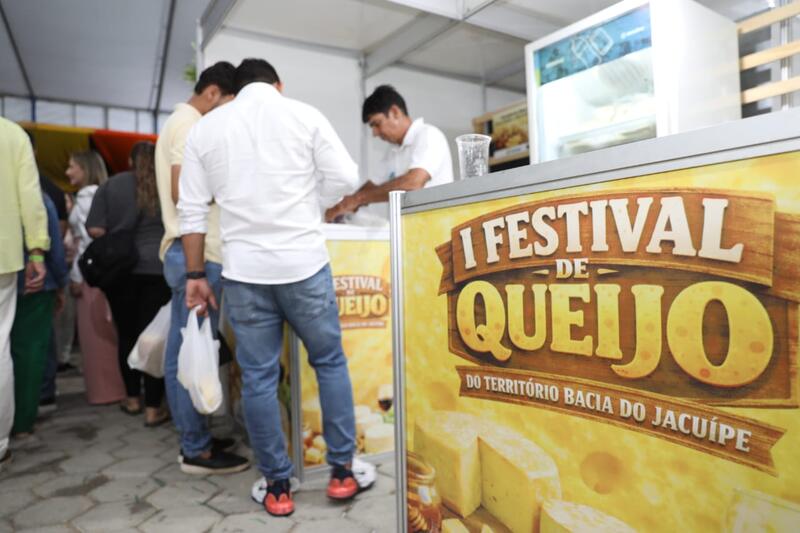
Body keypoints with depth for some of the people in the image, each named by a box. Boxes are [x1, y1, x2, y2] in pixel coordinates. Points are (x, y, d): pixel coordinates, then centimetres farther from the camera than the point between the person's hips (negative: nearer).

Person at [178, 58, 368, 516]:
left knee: (258, 378, 8)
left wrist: (196, 275, 11)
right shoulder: (303, 114, 3)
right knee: (330, 363, 13)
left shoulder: (205, 127, 10)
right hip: (304, 261, -1)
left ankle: (278, 487, 18)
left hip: (244, 270, 2)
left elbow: (192, 210, 6)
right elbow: (346, 177, -2)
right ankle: (342, 471, 18)